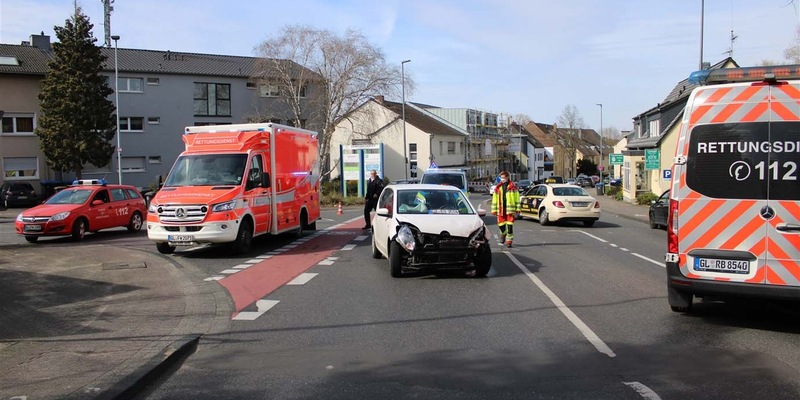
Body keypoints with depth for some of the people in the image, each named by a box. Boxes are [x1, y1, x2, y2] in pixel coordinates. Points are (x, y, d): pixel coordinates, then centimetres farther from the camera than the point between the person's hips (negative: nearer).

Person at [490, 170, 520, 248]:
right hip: (501, 209, 3)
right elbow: (494, 199, 11)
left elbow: (517, 198, 4)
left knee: (510, 226, -5)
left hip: (510, 209, -3)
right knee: (501, 224, 8)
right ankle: (503, 234, 39)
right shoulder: (497, 188, 9)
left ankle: (509, 241, 1)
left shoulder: (513, 186, 2)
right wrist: (494, 210, 7)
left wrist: (517, 209, 0)